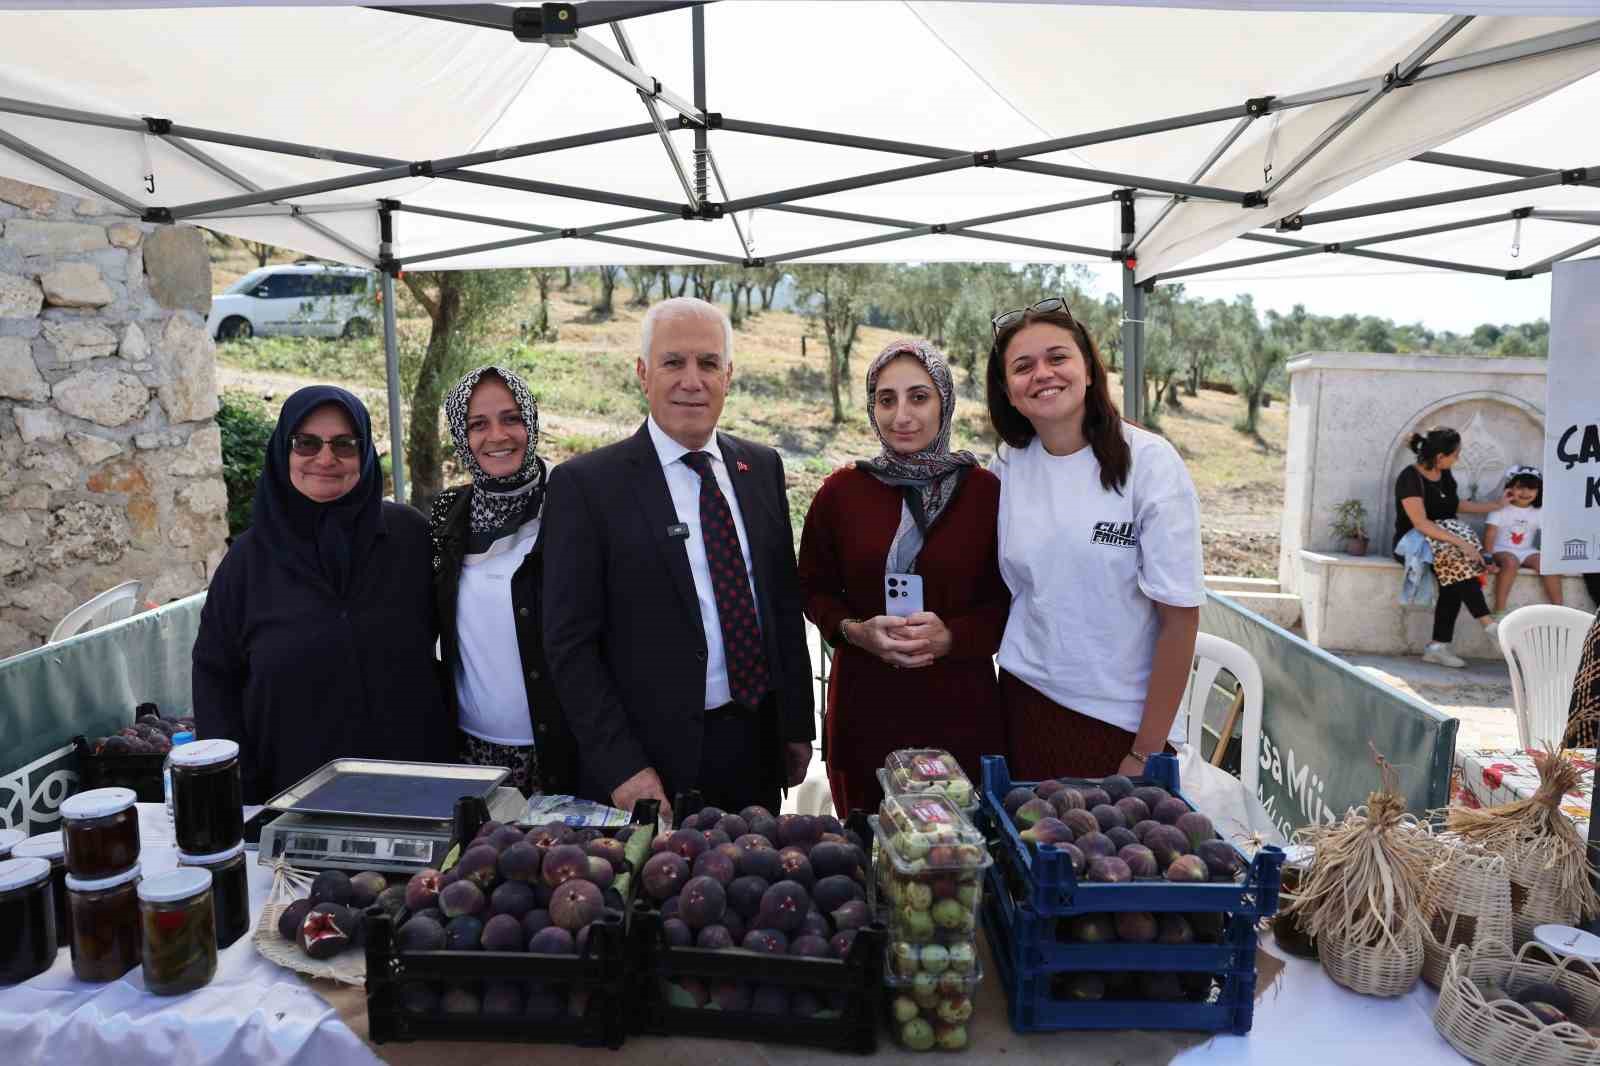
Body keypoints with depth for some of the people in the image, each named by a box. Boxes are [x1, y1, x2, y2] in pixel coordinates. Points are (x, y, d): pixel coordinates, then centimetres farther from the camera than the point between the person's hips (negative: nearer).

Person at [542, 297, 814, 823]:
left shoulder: (762, 467, 5)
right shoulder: (586, 484, -10)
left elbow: (786, 604, 9)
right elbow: (570, 642, -11)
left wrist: (798, 726, 8)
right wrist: (621, 767, -14)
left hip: (759, 747, 5)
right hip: (656, 759, -4)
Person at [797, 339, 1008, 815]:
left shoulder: (985, 491, -3)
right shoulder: (841, 491, -1)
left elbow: (1009, 600, 2)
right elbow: (814, 589, 8)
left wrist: (951, 636, -15)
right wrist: (856, 631, -11)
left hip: (960, 707, 0)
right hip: (865, 705, 1)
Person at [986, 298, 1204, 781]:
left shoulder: (1148, 461, -12)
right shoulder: (1007, 466, 0)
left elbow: (1180, 616, -12)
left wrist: (1146, 754, -12)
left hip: (1123, 718, -3)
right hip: (1025, 701, 3)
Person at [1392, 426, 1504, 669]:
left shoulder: (1445, 475, 12)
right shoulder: (1410, 478, -12)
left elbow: (1455, 505, 29)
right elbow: (1421, 523, -21)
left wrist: (1498, 505, 29)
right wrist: (1460, 542, -27)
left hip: (1444, 538, 6)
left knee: (1455, 577, -24)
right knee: (1457, 558, -33)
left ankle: (1438, 647, -25)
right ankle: (1489, 625, -28)